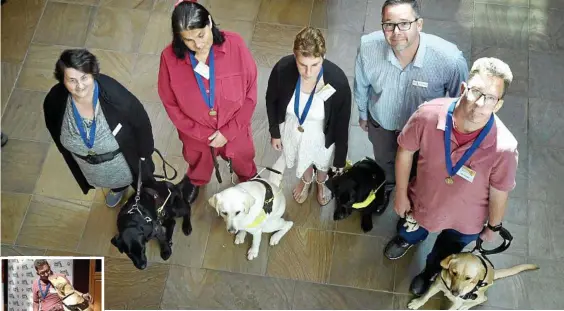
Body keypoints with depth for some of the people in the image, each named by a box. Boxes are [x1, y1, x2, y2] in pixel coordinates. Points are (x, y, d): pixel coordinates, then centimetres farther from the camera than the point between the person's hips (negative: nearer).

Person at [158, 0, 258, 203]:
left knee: (242, 161, 31)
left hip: (234, 130, 0)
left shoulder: (234, 45, -29)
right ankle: (195, 182, 70)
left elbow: (250, 94, -17)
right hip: (196, 134, 0)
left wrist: (229, 131, -18)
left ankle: (249, 181, 68)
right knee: (199, 164, 33)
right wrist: (201, 133, -15)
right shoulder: (170, 57, -26)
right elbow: (170, 104, -13)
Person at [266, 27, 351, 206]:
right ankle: (306, 180, 71)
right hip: (292, 129, 2)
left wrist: (340, 160, -9)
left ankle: (321, 182, 70)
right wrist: (274, 132, 2)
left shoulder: (338, 81, -37)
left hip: (322, 134, -1)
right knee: (302, 159, 35)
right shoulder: (282, 69, -33)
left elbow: (342, 123, -20)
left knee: (322, 162, 33)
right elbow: (272, 101, -10)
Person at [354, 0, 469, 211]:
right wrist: (363, 114, 7)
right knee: (383, 161, 34)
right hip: (381, 122, 2)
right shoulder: (368, 46, -34)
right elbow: (361, 85, -11)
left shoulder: (449, 59, -40)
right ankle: (386, 187, 70)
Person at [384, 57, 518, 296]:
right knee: (412, 229, 37)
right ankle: (408, 239, 75)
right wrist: (401, 194, -4)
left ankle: (430, 271, 69)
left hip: (465, 220, -1)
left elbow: (499, 193, -18)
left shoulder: (504, 148, -38)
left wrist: (493, 227, -1)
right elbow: (405, 151, -14)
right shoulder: (428, 115, -34)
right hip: (423, 201, 1)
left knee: (444, 253, 33)